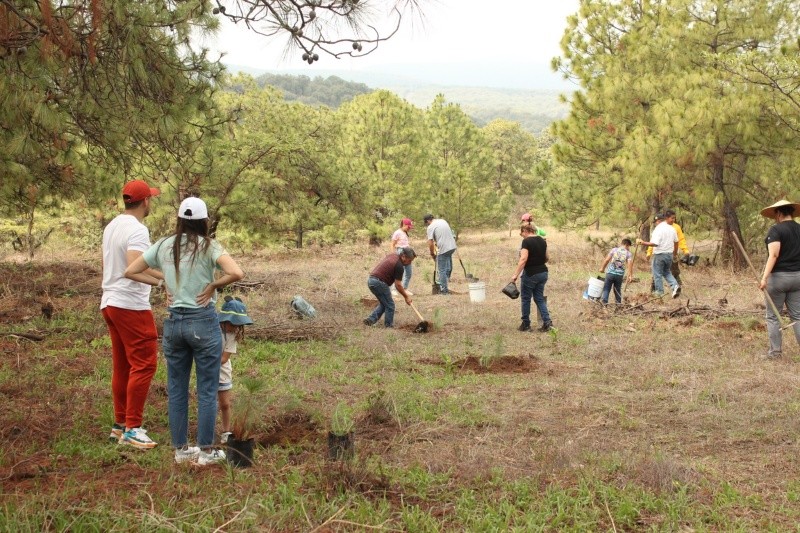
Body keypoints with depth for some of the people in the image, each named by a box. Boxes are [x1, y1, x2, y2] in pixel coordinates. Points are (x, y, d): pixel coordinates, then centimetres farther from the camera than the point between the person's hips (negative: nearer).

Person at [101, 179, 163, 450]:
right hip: (131, 306, -10)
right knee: (143, 364, -5)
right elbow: (135, 266, -28)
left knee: (121, 366, 14)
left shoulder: (112, 226, 14)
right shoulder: (137, 229, -15)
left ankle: (120, 425, 19)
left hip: (110, 303, 10)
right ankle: (132, 428, -5)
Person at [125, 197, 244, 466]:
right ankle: (206, 451, 11)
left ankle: (181, 449, 22)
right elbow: (237, 273, -23)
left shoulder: (163, 246, 4)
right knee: (207, 390, 6)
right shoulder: (208, 246, -9)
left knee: (176, 390, 14)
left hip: (173, 322, 4)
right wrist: (213, 285, -9)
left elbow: (131, 271, 10)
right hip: (203, 323, -4)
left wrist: (161, 283, 9)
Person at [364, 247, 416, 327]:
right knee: (390, 306, 4)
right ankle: (389, 327, 11)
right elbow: (397, 285, -10)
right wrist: (406, 296, 3)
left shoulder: (393, 256, 13)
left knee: (383, 304, 21)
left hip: (371, 280, 9)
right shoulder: (399, 266, -14)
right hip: (378, 283, -9)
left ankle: (370, 320, 12)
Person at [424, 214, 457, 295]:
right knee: (448, 268, 18)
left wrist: (432, 254, 4)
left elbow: (430, 243, -10)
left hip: (443, 249, -7)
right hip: (452, 246, 7)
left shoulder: (431, 227, -6)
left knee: (442, 270, 3)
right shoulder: (443, 221, 15)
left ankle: (444, 289, 5)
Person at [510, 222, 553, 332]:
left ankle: (526, 324, 14)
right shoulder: (542, 241, 8)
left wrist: (515, 275, -22)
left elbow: (523, 259, -23)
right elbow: (547, 258, 16)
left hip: (530, 274, -7)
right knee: (539, 298, 12)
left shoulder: (527, 241, -15)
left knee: (525, 298, 8)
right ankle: (547, 322, -1)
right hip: (543, 273, 7)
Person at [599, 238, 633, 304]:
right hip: (620, 275, 1)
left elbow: (607, 260, 0)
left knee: (606, 289, 4)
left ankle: (604, 302, -8)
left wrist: (602, 268, 11)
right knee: (618, 290, 15)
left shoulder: (614, 250, 5)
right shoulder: (629, 253, 3)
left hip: (610, 273, 0)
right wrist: (629, 276, -9)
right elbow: (630, 264, -9)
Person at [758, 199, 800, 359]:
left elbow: (774, 255, -21)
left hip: (778, 276, -5)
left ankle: (775, 350, 8)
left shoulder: (775, 230, -12)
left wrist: (765, 277, -24)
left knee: (773, 316, 6)